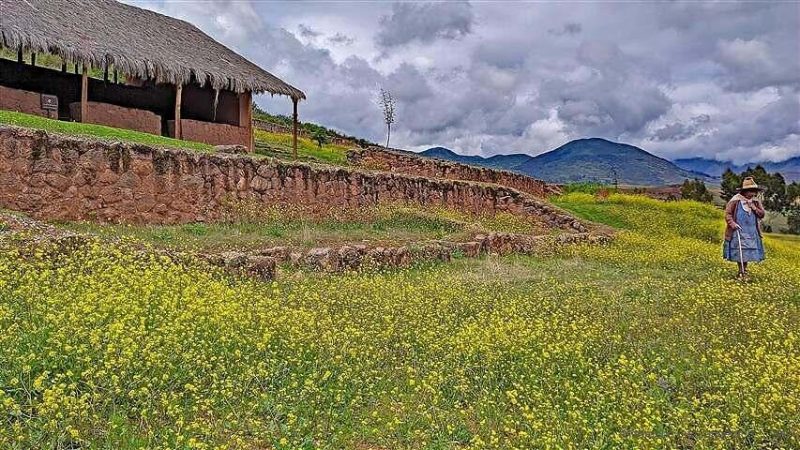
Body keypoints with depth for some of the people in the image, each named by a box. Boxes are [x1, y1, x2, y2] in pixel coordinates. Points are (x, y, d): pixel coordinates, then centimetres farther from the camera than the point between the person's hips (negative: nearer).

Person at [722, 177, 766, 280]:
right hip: (738, 231, -4)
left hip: (751, 232, 4)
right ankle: (741, 271, 9)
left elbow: (762, 214, 6)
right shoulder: (735, 200, -7)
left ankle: (744, 271, 15)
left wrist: (754, 208, -10)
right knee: (739, 251, -2)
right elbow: (728, 213, -6)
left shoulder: (755, 201, 7)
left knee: (748, 251, 3)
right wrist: (731, 223, -22)